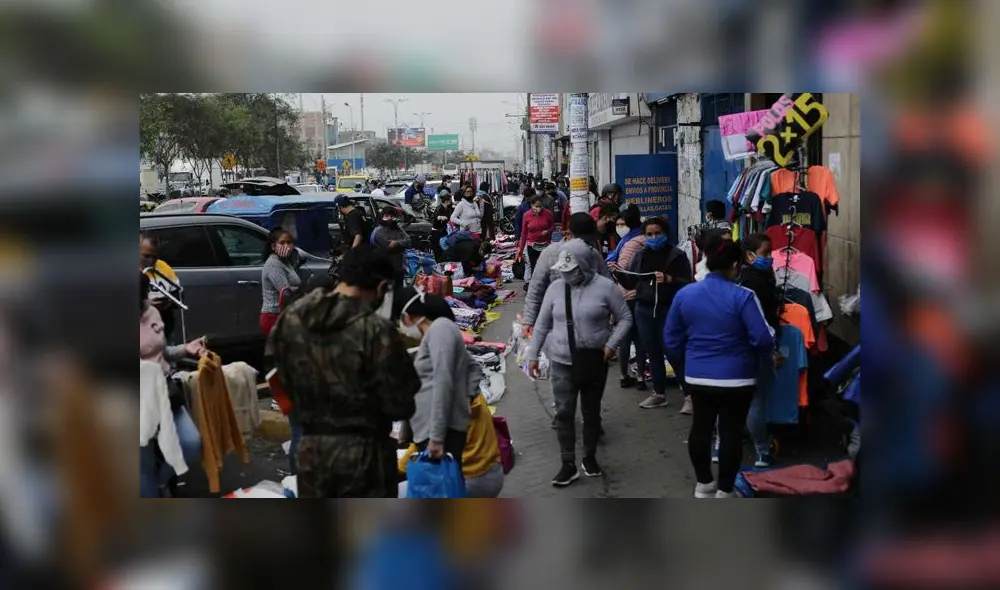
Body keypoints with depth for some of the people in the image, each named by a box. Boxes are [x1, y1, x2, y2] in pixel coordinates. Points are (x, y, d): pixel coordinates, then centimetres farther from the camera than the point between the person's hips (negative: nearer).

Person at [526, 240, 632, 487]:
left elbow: (625, 318, -1)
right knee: (564, 413, -3)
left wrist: (611, 345, -13)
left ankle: (590, 457, 29)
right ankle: (568, 465, 5)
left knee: (591, 412, 13)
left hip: (595, 362, -1)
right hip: (562, 362, 1)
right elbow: (542, 325, 6)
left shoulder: (605, 287, -9)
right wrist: (532, 355, 5)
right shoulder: (555, 288, -2)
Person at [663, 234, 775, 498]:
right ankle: (724, 491, 15)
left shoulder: (684, 294, -3)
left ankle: (703, 484, 30)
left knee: (701, 426, 18)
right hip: (736, 378, -4)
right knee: (732, 431, 7)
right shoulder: (743, 296, -17)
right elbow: (762, 339, -19)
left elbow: (671, 340, 4)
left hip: (697, 376, 4)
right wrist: (766, 357, 3)